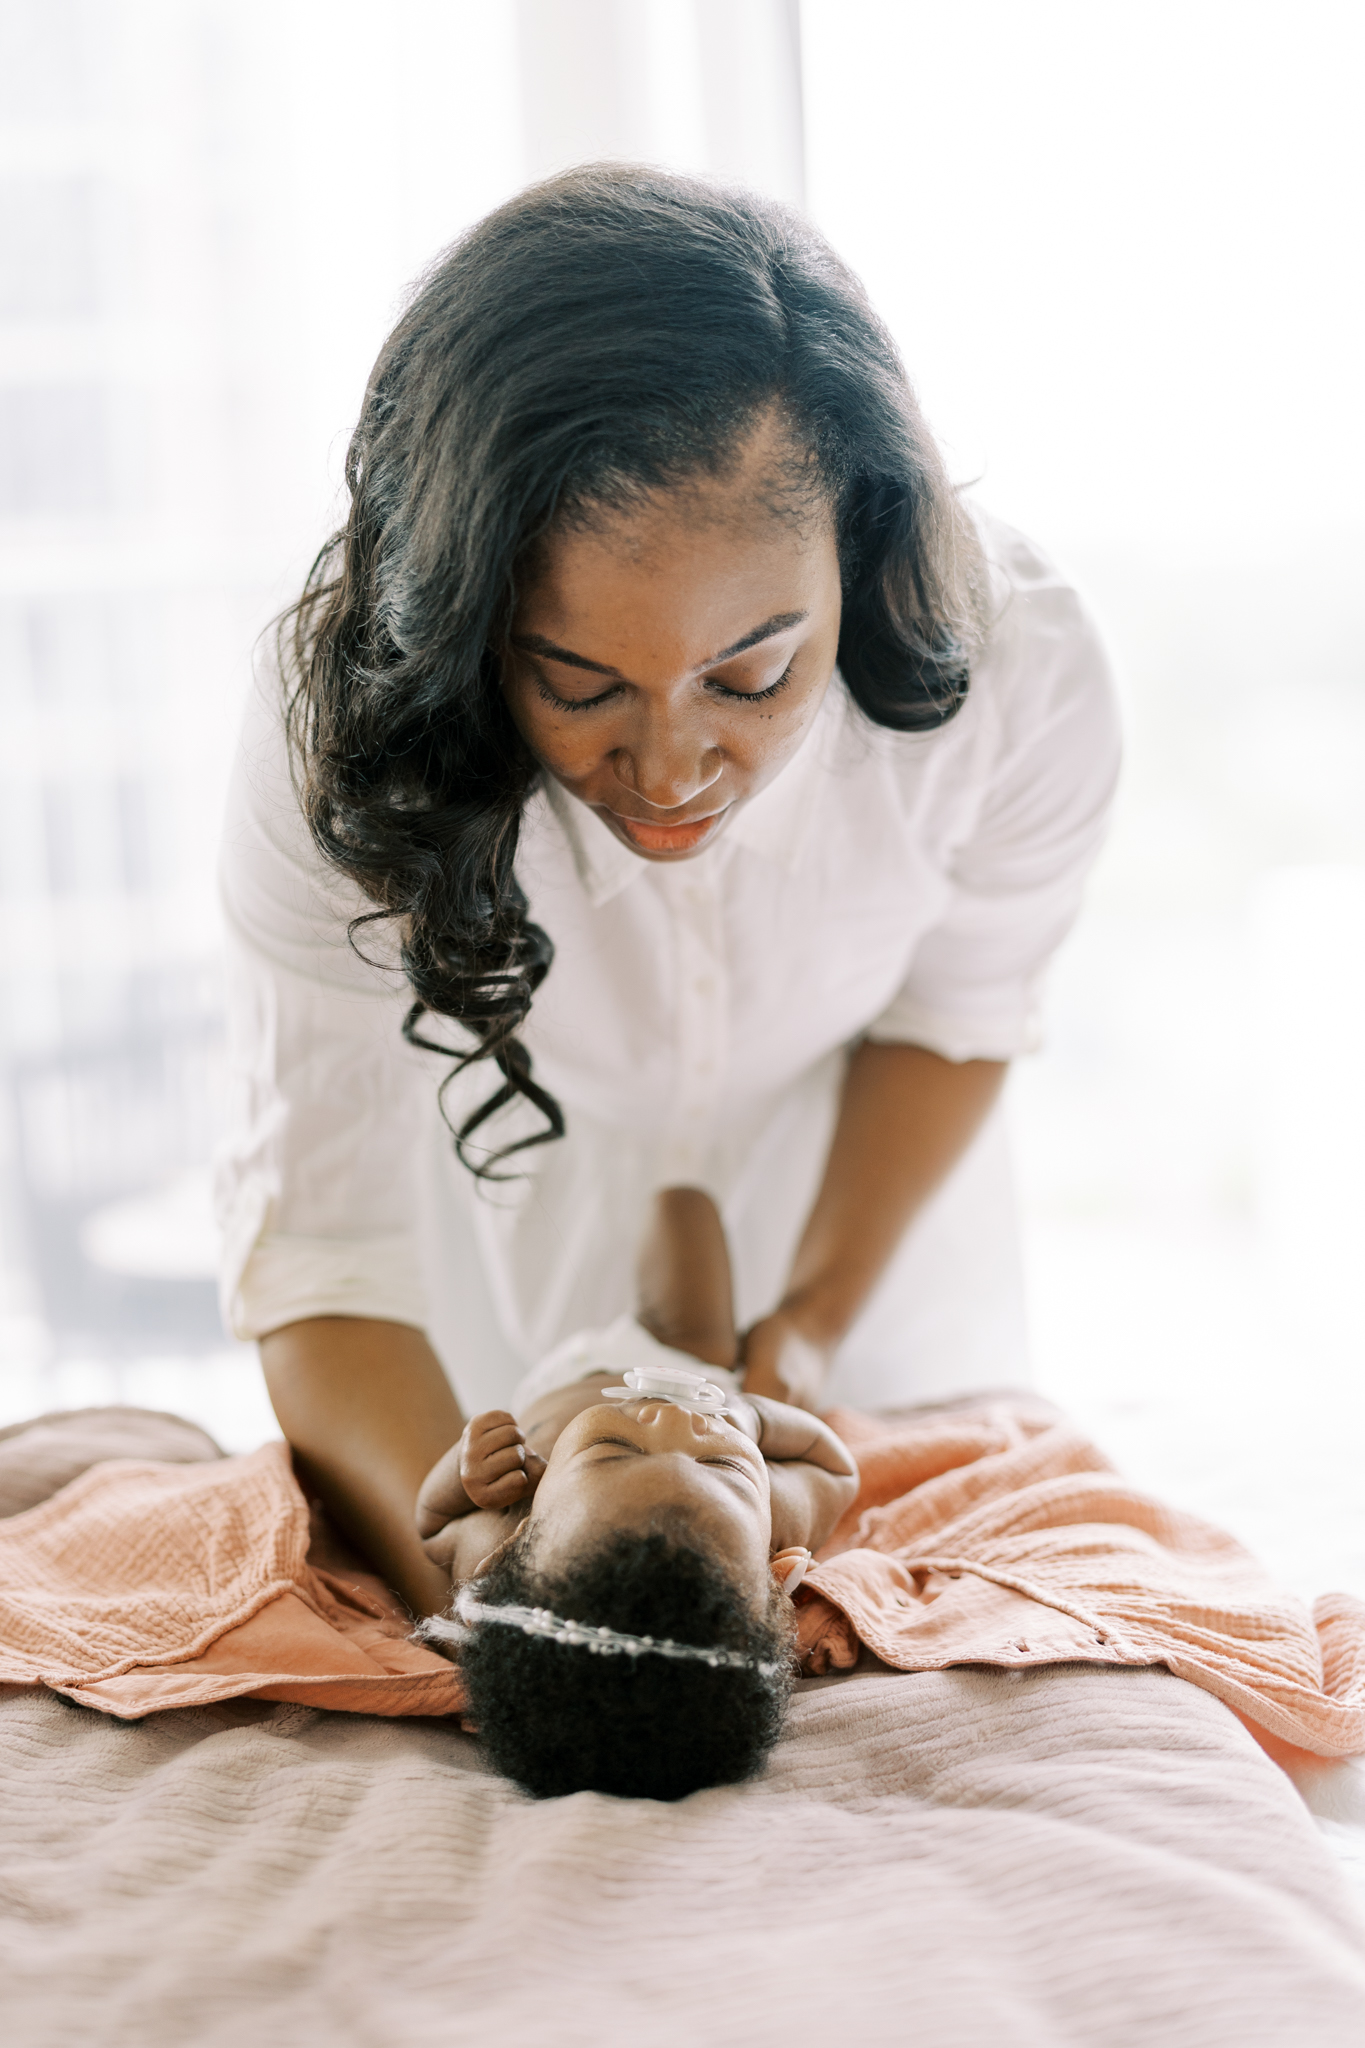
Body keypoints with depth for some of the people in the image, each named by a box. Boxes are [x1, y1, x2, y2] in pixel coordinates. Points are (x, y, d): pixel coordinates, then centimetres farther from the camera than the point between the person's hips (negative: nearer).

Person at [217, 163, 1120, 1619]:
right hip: (512, 1181, -1)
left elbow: (950, 1011, -14)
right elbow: (316, 1247, -37)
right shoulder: (340, 734, -39)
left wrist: (815, 1316, -22)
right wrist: (472, 1590, -53)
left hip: (856, 1198, 1)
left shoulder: (1019, 681, -36)